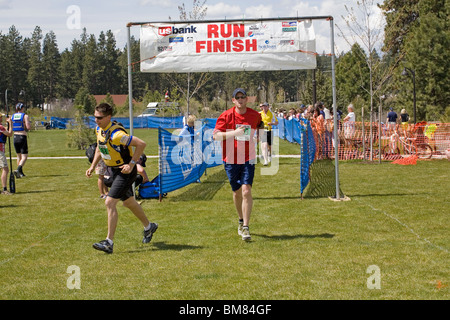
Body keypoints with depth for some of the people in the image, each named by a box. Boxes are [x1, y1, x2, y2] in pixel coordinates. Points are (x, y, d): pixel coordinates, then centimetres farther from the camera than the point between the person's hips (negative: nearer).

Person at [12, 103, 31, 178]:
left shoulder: (13, 116, 6)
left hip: (15, 137, 5)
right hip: (22, 137, -5)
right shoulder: (25, 116, -8)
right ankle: (18, 170, -25)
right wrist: (29, 123, 6)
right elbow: (28, 127, -15)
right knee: (24, 157, -4)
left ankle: (20, 172, 23)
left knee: (19, 156, 18)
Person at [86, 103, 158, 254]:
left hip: (125, 171, -9)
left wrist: (131, 164, -26)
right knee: (128, 202, 22)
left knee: (110, 203, -15)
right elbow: (100, 148, 18)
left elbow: (141, 144, -29)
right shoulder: (99, 129, -1)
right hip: (114, 170, 9)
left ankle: (109, 242, -11)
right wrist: (93, 166, 10)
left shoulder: (116, 134, -29)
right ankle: (148, 227, 44)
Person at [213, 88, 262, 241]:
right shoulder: (226, 116, -6)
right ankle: (241, 221, 35)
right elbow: (215, 135, -13)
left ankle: (245, 227, -13)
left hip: (248, 159, 0)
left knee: (246, 191, -14)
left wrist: (258, 136, 11)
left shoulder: (255, 115, 2)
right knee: (237, 192, 11)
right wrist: (234, 132, -23)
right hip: (231, 159, 0)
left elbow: (260, 125, 26)